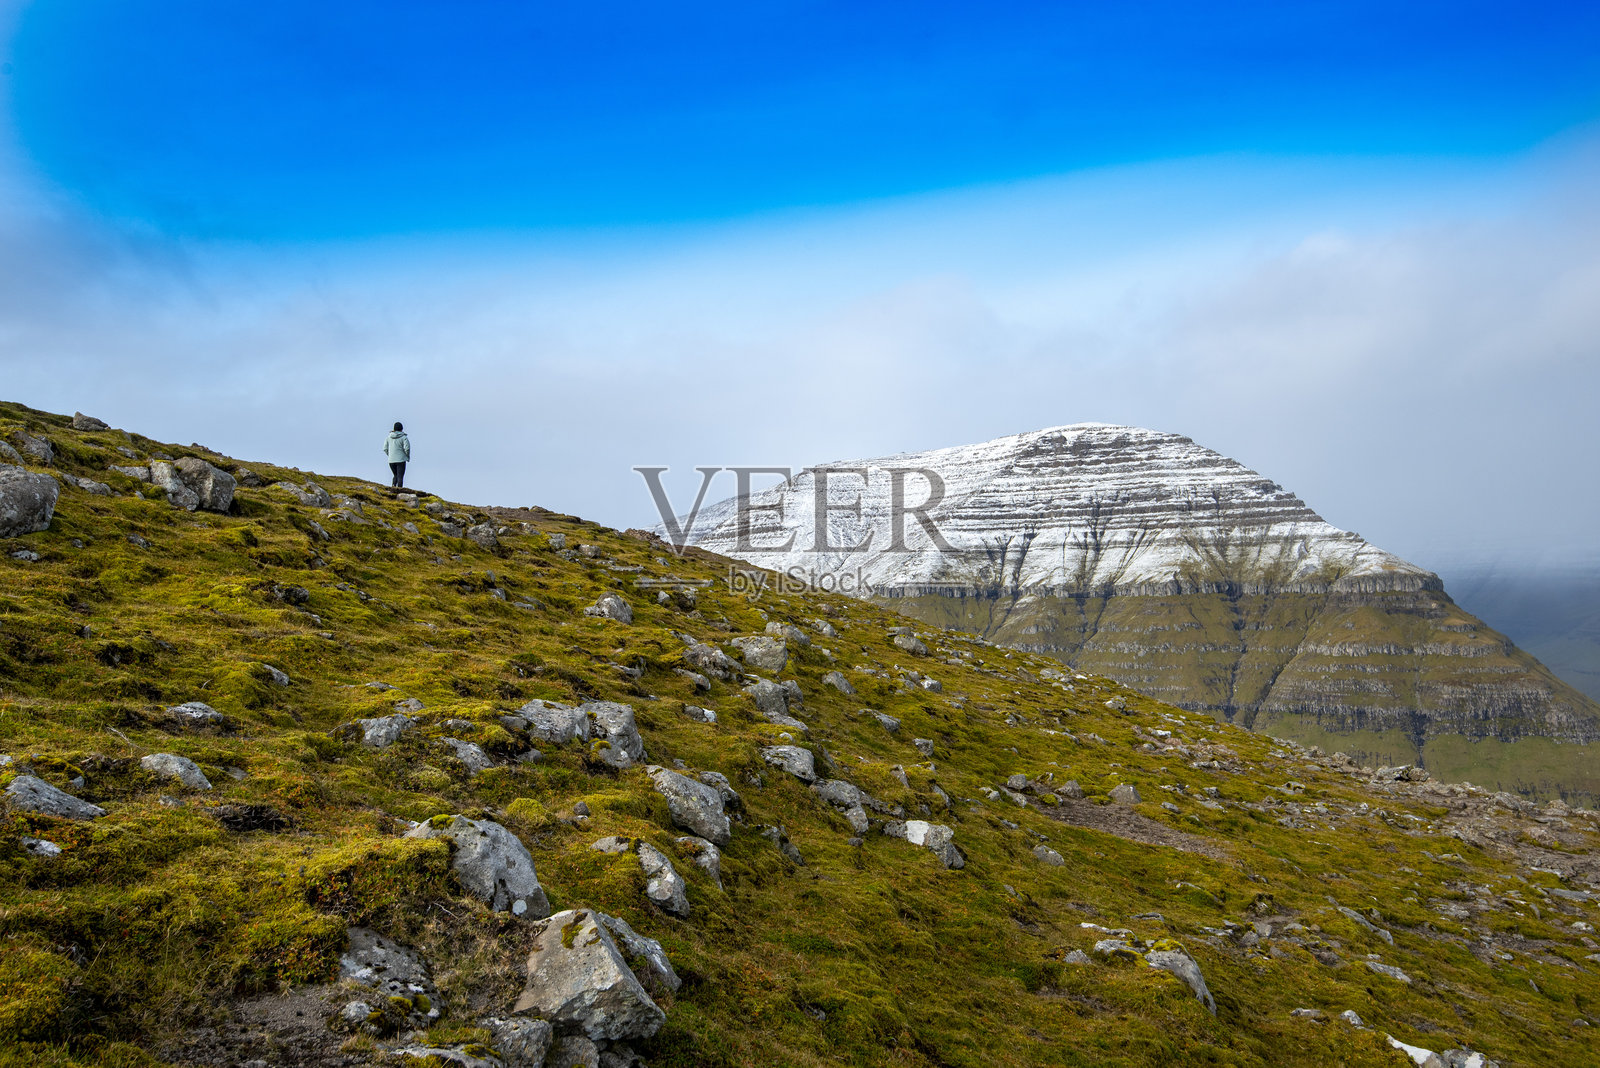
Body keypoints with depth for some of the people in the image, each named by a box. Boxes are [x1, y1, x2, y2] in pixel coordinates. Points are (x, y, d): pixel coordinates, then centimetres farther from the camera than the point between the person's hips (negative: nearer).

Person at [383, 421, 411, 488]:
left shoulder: (388, 437, 6)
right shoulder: (404, 438, -7)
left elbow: (385, 449, 6)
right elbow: (407, 448, -15)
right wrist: (408, 456, 2)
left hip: (391, 460, 4)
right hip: (401, 460, -4)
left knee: (396, 476, 19)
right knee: (400, 477, -1)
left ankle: (393, 486, -2)